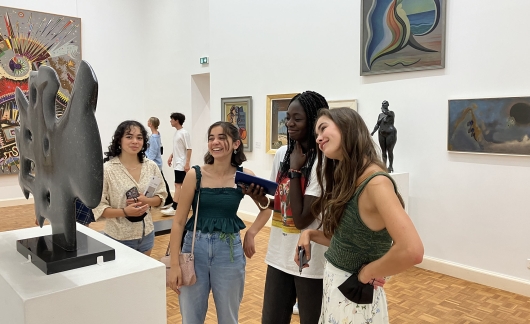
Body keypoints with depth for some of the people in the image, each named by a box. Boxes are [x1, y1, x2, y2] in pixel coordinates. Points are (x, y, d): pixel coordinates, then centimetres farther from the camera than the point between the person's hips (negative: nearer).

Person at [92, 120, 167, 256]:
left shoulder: (151, 166, -1)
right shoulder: (106, 169, -13)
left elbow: (161, 196, 6)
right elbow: (98, 207, -11)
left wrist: (146, 201, -14)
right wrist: (125, 212, -26)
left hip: (146, 235, 4)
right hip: (118, 238, -4)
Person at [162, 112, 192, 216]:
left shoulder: (184, 133, -15)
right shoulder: (176, 132, 13)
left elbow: (189, 149, -17)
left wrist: (187, 163, -20)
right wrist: (171, 156, 17)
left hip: (181, 164, -9)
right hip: (177, 163, 9)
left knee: (178, 185, -10)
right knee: (184, 185, 13)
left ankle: (174, 208, -11)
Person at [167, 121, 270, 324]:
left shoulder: (244, 176, -4)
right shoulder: (195, 175, -8)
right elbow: (179, 221, -5)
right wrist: (174, 263, -9)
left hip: (229, 251, 1)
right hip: (195, 248, 0)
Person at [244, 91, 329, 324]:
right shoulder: (282, 153, 2)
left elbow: (302, 219, -21)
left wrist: (295, 170, -18)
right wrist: (261, 199, -9)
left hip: (310, 261, -6)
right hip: (279, 255, 6)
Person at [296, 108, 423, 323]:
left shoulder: (375, 182, -23)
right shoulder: (348, 179, 4)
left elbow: (411, 251, -33)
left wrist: (367, 273, -20)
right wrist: (310, 234, -3)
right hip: (332, 284, 8)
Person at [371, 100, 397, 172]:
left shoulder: (391, 113, -2)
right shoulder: (380, 115, 16)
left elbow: (386, 112, -24)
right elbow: (377, 124, 14)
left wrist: (383, 109, -4)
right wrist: (373, 132, 2)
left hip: (390, 134, -6)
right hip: (381, 134, 6)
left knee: (390, 151, -6)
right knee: (383, 151, 4)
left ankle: (391, 166, 2)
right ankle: (384, 167, 7)